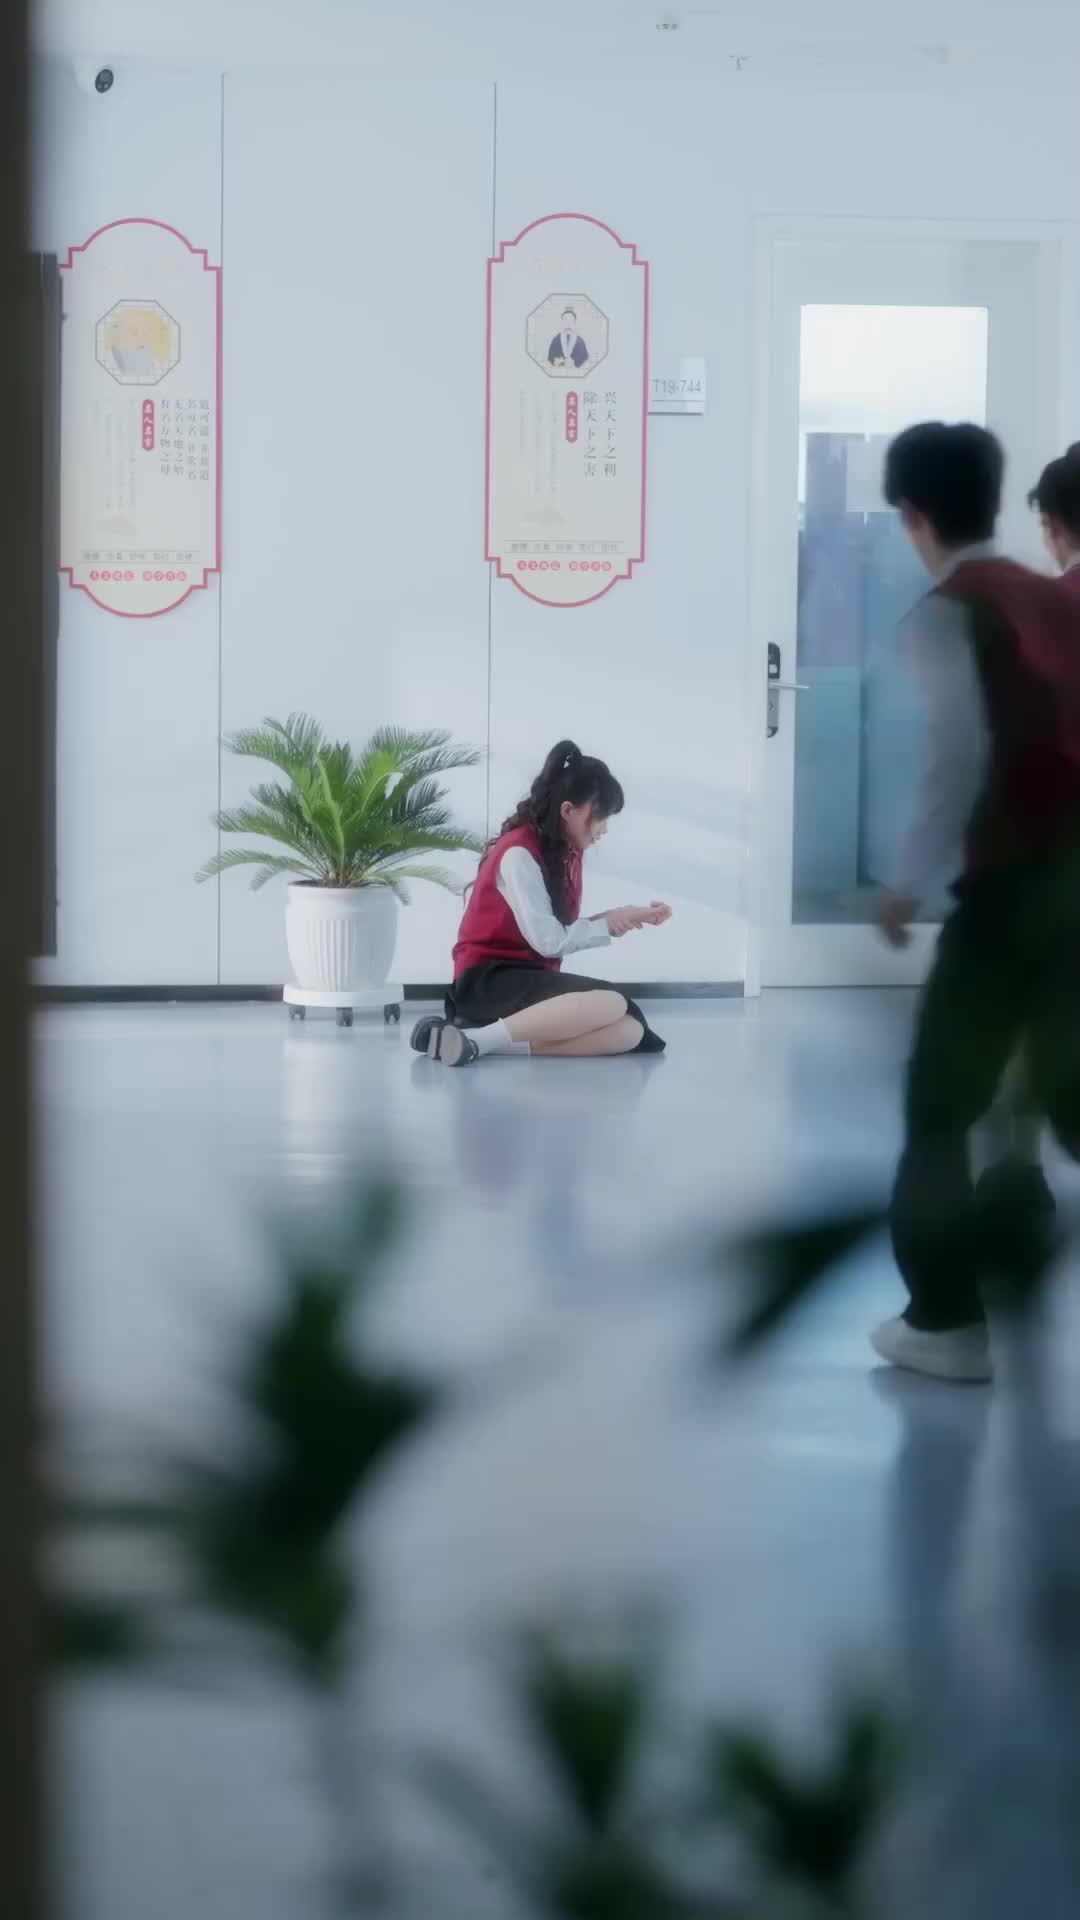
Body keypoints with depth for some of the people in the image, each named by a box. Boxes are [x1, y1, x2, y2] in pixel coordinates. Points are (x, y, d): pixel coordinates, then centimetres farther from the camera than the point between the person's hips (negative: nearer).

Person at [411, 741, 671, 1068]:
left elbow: (567, 933, 7)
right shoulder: (519, 853, -14)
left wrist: (624, 918, -1)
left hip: (531, 979, 9)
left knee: (632, 1029, -15)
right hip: (490, 980, -9)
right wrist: (608, 924, -5)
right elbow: (549, 941, -19)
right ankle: (475, 1039, -34)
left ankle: (494, 1039, -25)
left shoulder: (566, 853, 12)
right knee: (611, 1004, -31)